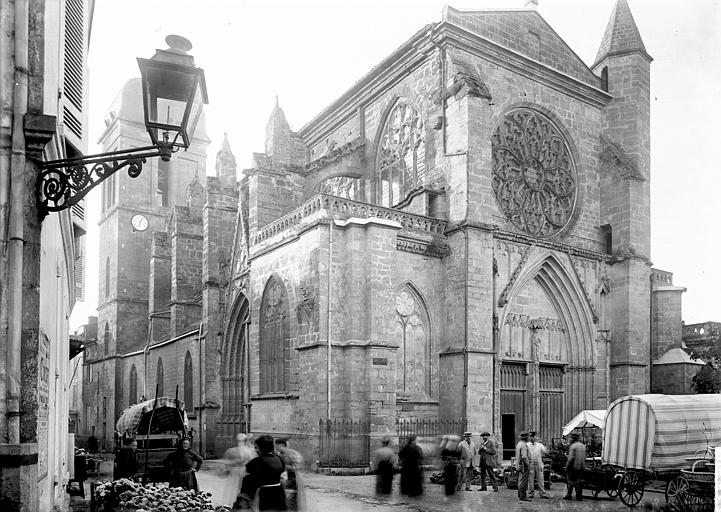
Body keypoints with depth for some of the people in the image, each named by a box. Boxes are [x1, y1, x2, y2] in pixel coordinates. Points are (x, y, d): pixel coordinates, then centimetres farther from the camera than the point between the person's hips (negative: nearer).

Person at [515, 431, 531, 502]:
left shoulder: (519, 444, 15)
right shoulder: (523, 445, -17)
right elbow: (524, 457, -23)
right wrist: (528, 466, -19)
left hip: (520, 465, 10)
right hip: (524, 465, -10)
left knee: (521, 480, 15)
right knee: (523, 480, -7)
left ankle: (520, 495, 21)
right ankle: (522, 496, -5)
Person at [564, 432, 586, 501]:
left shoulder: (573, 446, -14)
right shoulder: (583, 446, 10)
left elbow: (571, 458, -17)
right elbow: (584, 457, 14)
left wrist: (567, 466, -11)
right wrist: (583, 465, 19)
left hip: (573, 466, -7)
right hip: (581, 467, 7)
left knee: (570, 481, 3)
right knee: (579, 481, 10)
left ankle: (569, 495, 3)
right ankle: (579, 496, 10)